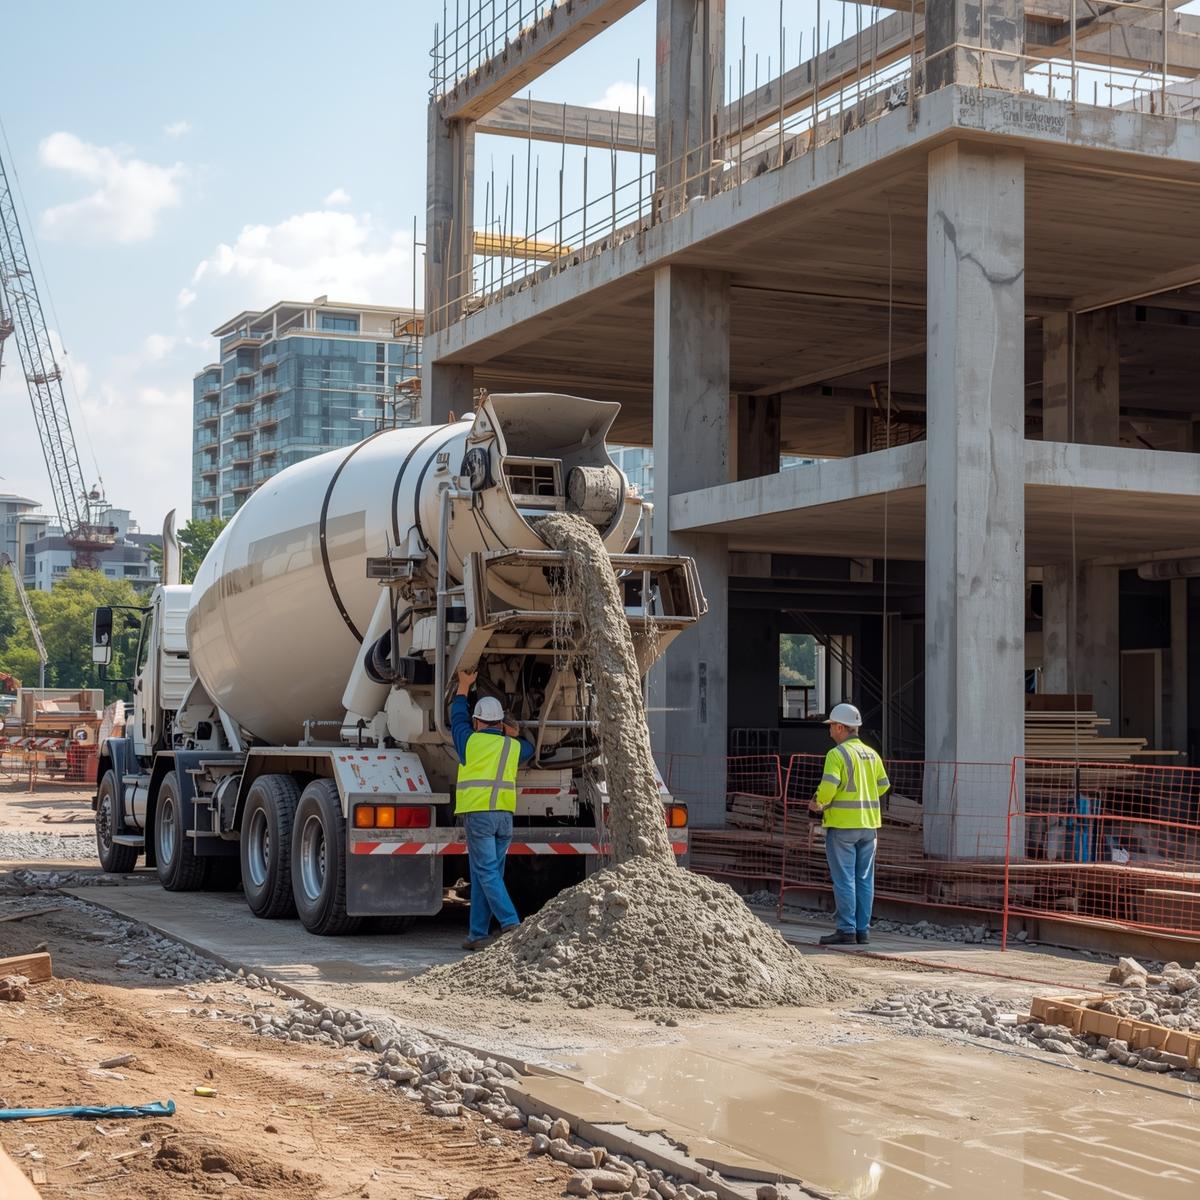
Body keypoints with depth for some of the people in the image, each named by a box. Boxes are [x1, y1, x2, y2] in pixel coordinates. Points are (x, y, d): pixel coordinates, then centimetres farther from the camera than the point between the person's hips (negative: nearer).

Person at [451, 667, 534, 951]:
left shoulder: (471, 740, 4)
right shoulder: (513, 746, 13)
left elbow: (457, 717, 24)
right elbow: (529, 749, 38)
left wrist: (463, 687, 36)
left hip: (478, 813, -5)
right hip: (505, 816, 5)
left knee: (487, 873, -9)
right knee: (483, 875, 9)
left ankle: (511, 924, -23)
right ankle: (478, 934, 10)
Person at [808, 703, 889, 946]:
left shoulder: (837, 754, -11)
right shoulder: (871, 754, 11)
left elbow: (829, 785, -21)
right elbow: (883, 784, 15)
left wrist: (818, 802, -3)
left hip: (843, 823, -7)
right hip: (868, 823, 7)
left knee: (844, 878, -3)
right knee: (864, 879, 8)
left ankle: (846, 930, -4)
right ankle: (863, 930, 10)